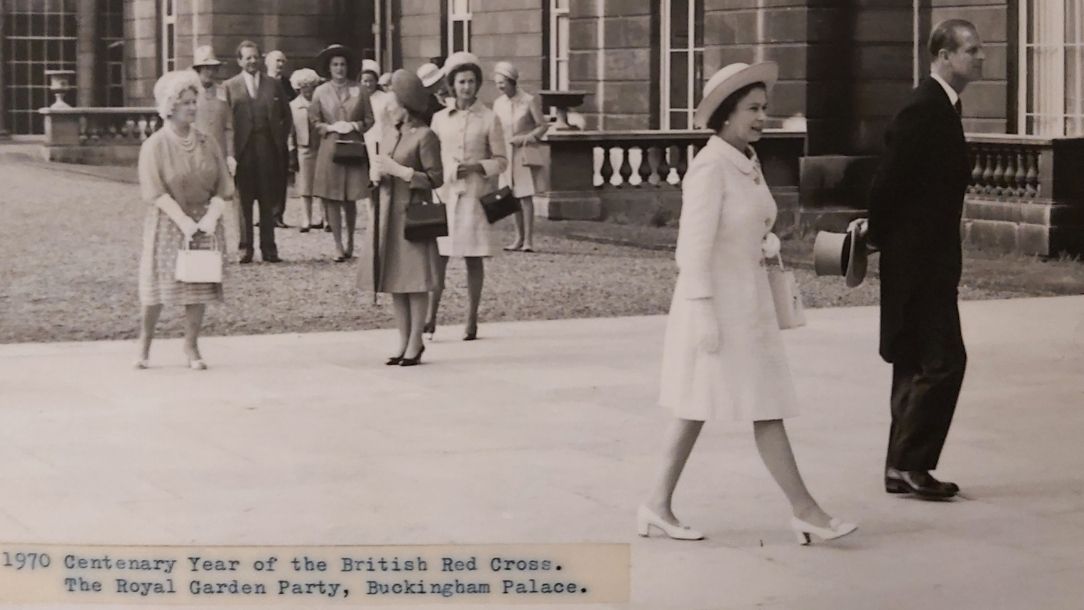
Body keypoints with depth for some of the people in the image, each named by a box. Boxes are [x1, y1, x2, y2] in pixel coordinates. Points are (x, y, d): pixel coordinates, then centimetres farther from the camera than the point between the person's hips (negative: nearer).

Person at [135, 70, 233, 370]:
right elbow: (156, 192, -14)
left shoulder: (207, 143, 3)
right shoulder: (154, 146, -7)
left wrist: (211, 216, -15)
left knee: (200, 285, 2)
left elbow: (222, 188, 1)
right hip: (168, 223, -3)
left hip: (203, 224, 3)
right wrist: (183, 220, -23)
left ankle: (191, 346, 12)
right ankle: (145, 344, 14)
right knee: (160, 282, 0)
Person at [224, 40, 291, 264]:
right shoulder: (230, 87, 4)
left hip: (268, 150, 2)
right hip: (243, 150, -2)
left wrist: (281, 139, 7)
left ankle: (268, 248, 8)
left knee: (268, 202, 4)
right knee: (243, 201, 0)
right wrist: (230, 149, -8)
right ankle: (245, 248, 5)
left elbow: (286, 115, 17)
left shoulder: (273, 85, 12)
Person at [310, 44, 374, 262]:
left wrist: (357, 126, -8)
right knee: (332, 199, -2)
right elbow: (314, 121, 8)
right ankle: (338, 246, 4)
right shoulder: (320, 92, 5)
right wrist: (330, 127, -8)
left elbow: (369, 119, 10)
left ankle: (350, 241, 21)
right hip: (329, 148, 0)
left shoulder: (358, 90, 6)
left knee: (350, 200, 1)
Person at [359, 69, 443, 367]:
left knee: (414, 280, -5)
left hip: (412, 214, -7)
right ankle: (403, 341, 15)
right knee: (395, 281, 9)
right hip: (388, 212, 7)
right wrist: (377, 173, 0)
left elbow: (435, 178, -13)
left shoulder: (425, 136, -10)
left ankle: (415, 343, 1)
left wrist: (397, 170, -17)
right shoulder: (390, 131, 12)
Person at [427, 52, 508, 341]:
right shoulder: (440, 118, 9)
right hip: (444, 194, 2)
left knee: (473, 258, 2)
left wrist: (477, 167, -14)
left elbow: (501, 161, 2)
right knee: (437, 256, -5)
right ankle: (431, 317, -2)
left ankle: (471, 320, 9)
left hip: (475, 196, -2)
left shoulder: (489, 119, 1)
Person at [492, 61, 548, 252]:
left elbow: (543, 126, -4)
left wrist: (525, 138, -16)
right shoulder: (498, 104, 7)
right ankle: (519, 238, 14)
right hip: (507, 153, 5)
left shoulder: (529, 101, -7)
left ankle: (528, 240, -11)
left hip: (526, 152, -5)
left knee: (526, 196, -11)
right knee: (513, 197, 6)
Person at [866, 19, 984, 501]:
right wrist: (879, 235, -7)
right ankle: (909, 462, -2)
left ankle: (903, 467, 18)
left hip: (930, 260, 10)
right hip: (919, 260, -10)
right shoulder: (924, 110, -18)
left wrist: (878, 233, 15)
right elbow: (890, 180, -20)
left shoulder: (941, 107, 14)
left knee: (918, 363, 12)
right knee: (943, 359, -8)